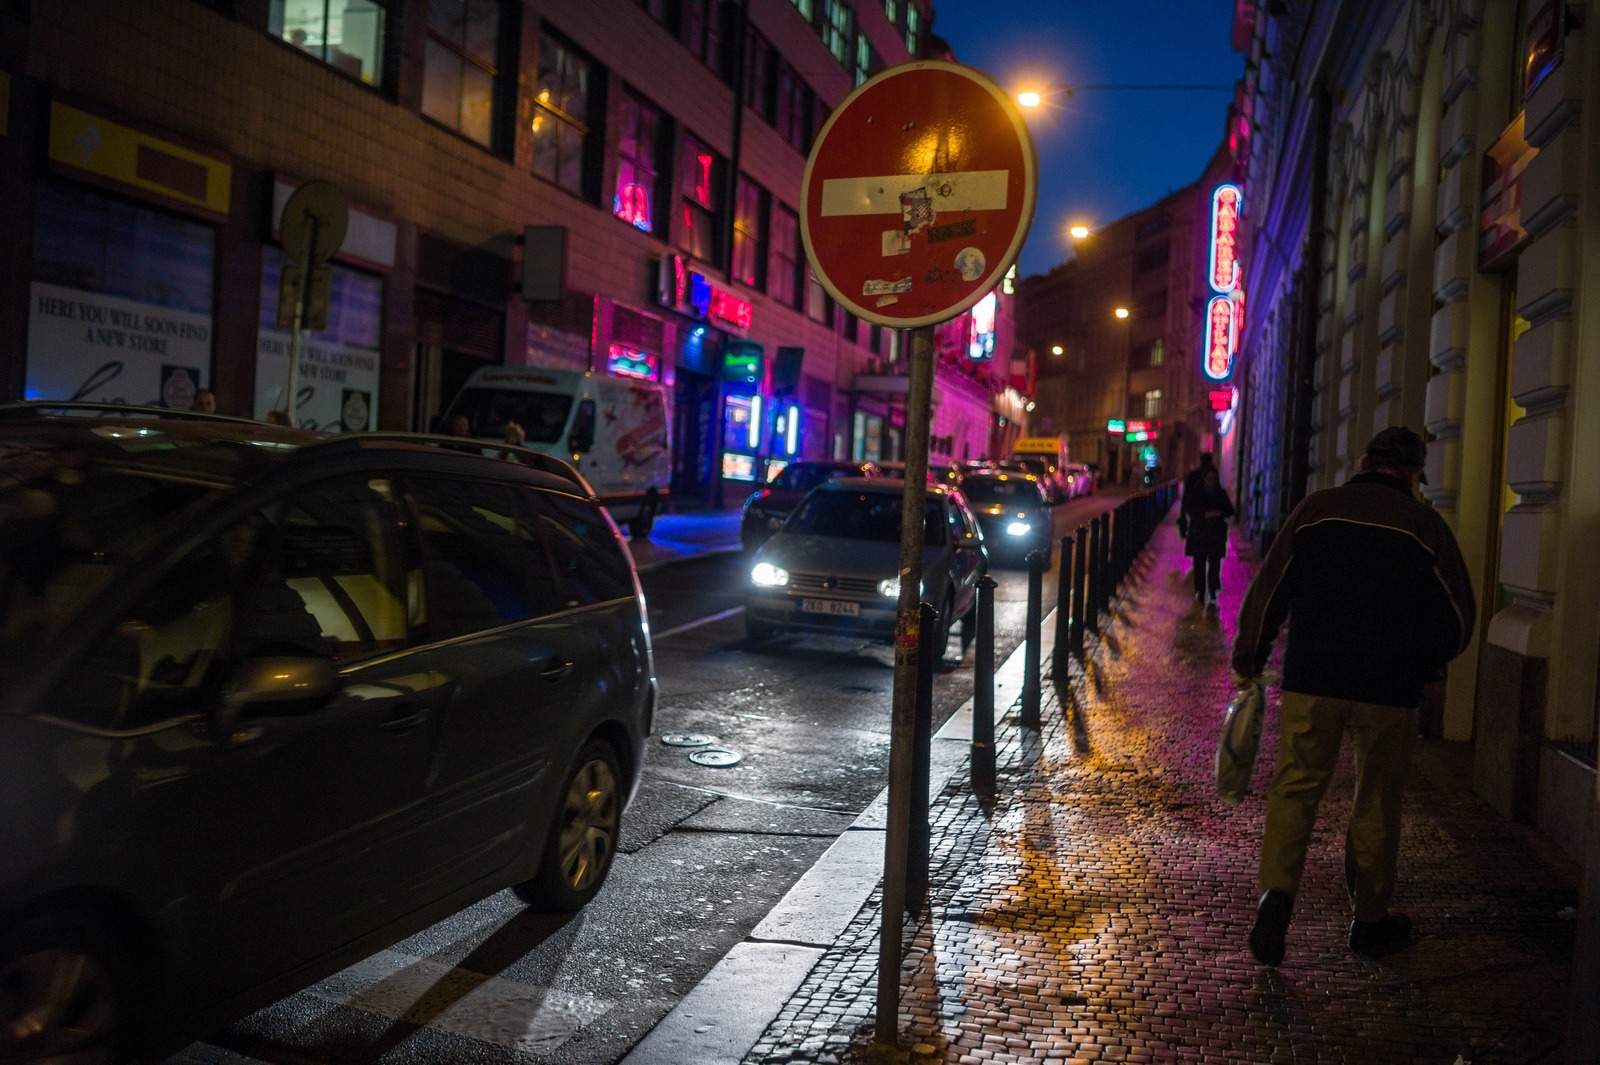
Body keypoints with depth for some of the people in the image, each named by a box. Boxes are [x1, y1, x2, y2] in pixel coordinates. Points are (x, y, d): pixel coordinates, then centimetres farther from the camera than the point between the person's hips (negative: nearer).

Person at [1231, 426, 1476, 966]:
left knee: (1295, 787, 6)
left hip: (1311, 679, 0)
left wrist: (1247, 659, 11)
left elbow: (1268, 590, 1)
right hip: (1391, 690, 0)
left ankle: (1276, 891, -12)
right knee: (1377, 803, 12)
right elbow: (1459, 617, 5)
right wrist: (1426, 664, 23)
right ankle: (1370, 918, 23)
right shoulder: (1426, 525, 0)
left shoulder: (1316, 508, 2)